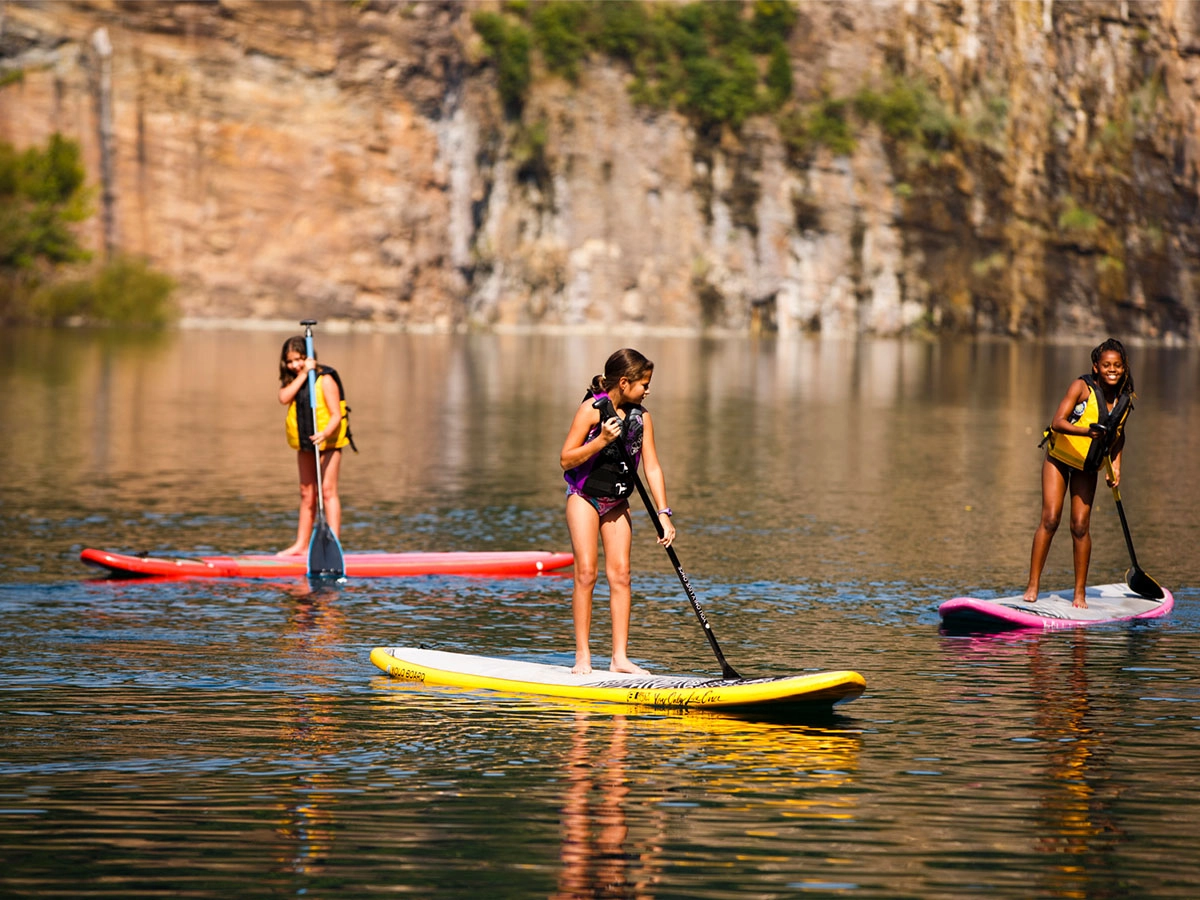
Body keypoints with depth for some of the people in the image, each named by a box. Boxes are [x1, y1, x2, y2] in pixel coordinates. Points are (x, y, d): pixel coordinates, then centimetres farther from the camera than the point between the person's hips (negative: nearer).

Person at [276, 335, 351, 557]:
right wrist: (303, 375, -20)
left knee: (327, 491, -12)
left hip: (327, 440, -7)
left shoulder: (325, 379, -15)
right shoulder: (292, 380, 4)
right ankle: (301, 544, 18)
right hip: (305, 443, 7)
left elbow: (336, 414, -19)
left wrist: (325, 433, -37)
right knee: (306, 493, 13)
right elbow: (284, 398, -17)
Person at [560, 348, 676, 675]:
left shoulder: (641, 417, -1)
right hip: (585, 498, -5)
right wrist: (601, 440, -27)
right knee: (586, 573, -9)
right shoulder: (592, 409, -15)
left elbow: (652, 467, -1)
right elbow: (565, 460, -14)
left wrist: (664, 513, -9)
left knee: (620, 574, -1)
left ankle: (620, 657, 0)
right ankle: (582, 656, -4)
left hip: (617, 503, 5)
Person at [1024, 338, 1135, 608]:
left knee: (1080, 526, -3)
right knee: (1050, 518, -13)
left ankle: (1080, 592, 6)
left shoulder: (1125, 399, -5)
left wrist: (1115, 465, 3)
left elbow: (1118, 433, 13)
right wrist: (1087, 430, -45)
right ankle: (1032, 586, -9)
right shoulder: (1082, 387, -20)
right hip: (1059, 457, -3)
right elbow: (1057, 422, -30)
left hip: (1087, 466, 3)